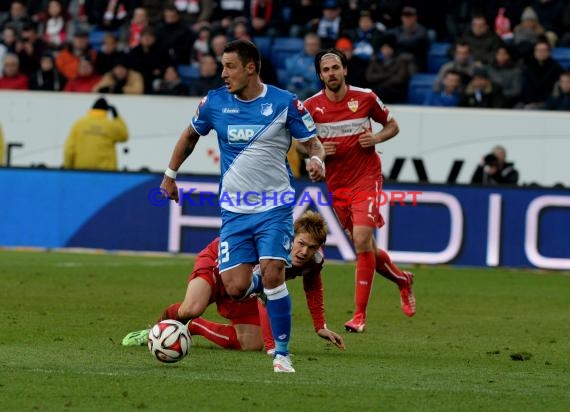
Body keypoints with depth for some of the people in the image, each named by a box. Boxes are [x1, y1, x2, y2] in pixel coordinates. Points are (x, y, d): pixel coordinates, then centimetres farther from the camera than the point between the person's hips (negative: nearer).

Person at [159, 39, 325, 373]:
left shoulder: (285, 103, -7)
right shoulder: (215, 102, 0)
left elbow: (313, 143, 0)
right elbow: (191, 135, 19)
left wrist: (317, 161, -22)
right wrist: (170, 176, 22)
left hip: (275, 207, -3)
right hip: (234, 210, 3)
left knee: (273, 275, -19)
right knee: (236, 289, -8)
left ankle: (282, 353, -6)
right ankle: (257, 282, 31)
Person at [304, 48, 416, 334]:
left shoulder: (366, 98, -5)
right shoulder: (311, 106, -2)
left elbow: (392, 125, 9)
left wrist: (376, 138, -11)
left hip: (366, 179, -3)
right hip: (337, 185, 3)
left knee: (362, 242, -19)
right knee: (364, 248, 10)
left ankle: (360, 314, -14)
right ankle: (403, 280, 40)